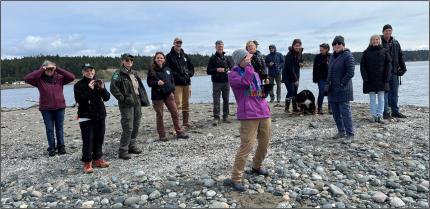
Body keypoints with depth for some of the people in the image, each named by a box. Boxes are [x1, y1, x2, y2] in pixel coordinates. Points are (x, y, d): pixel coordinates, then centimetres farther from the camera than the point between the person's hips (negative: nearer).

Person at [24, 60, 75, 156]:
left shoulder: (60, 78, 2)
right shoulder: (39, 79, 0)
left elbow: (72, 77, -11)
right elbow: (27, 78, -14)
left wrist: (58, 69, -12)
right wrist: (41, 70, -13)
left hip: (60, 107, 1)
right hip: (46, 108, 0)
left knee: (60, 128, 11)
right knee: (49, 129, 7)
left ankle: (61, 146, 22)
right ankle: (51, 148, 17)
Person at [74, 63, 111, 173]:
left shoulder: (98, 82, 9)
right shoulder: (79, 85, -4)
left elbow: (107, 98, 3)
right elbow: (79, 100, -17)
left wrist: (102, 88, -15)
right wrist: (89, 89, -24)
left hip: (100, 116, 5)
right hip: (86, 117, -5)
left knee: (99, 139, 11)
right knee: (88, 140, -6)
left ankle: (98, 159, 24)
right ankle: (87, 162, 3)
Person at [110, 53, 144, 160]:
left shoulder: (134, 73, 15)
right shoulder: (118, 74, -7)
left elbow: (139, 86, 25)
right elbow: (113, 88, -15)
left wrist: (140, 97, 14)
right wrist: (123, 98, -15)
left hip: (137, 103, 7)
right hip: (126, 105, -7)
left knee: (136, 126, 12)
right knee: (128, 128, -9)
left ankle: (132, 146, 26)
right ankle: (123, 151, 1)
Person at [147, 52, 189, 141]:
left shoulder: (167, 69, 10)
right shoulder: (152, 70, -1)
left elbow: (172, 80, 18)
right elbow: (149, 82, -3)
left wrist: (172, 88, 2)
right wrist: (157, 82, -21)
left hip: (168, 94, 3)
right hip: (157, 96, -3)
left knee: (175, 113, 4)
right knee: (159, 115, 4)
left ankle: (179, 132, 16)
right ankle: (162, 135, 15)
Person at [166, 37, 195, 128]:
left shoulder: (185, 56, 18)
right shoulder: (169, 56, 1)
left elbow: (191, 67, 21)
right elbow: (168, 70, -8)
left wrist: (189, 74, 2)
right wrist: (178, 76, -15)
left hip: (187, 83, 6)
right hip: (176, 83, -6)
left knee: (186, 104, 11)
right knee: (177, 104, -13)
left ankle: (186, 122, 21)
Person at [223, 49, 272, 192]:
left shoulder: (253, 71, 19)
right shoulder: (233, 74, -2)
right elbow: (246, 82, -22)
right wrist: (248, 65, -12)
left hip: (263, 111, 8)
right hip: (249, 114, -8)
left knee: (265, 142, 16)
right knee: (247, 145, -13)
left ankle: (256, 166, 41)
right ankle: (235, 179, -4)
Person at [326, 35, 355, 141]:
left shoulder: (347, 55, -8)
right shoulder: (333, 56, 15)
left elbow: (350, 73, -13)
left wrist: (341, 84, -15)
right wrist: (328, 83, 9)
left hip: (342, 90, -8)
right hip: (332, 89, 8)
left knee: (345, 111, -6)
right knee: (335, 112, 11)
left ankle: (350, 134, 2)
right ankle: (341, 131, 23)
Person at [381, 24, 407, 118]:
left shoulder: (395, 43, 11)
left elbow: (400, 56, 16)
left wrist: (403, 67, 9)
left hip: (394, 72, 5)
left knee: (394, 93, 10)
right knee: (384, 92, -1)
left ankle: (395, 111, 19)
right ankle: (385, 112, 6)